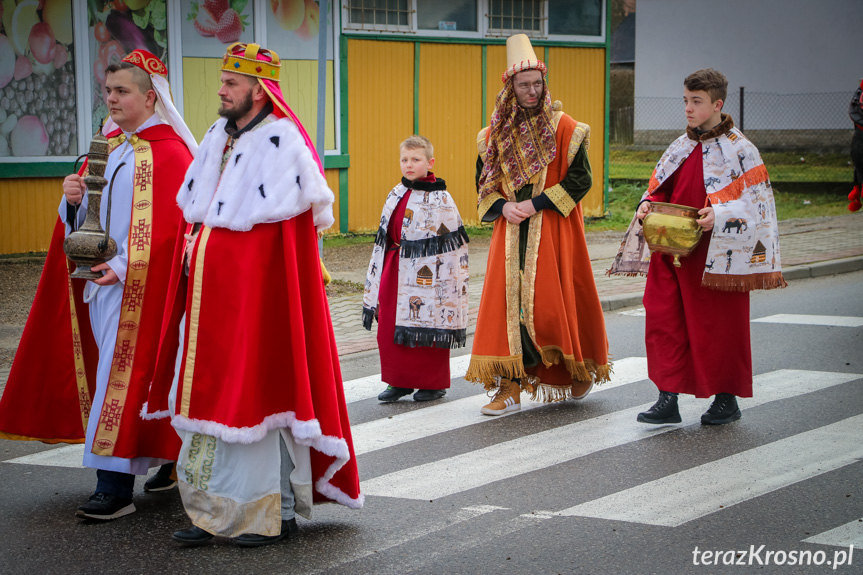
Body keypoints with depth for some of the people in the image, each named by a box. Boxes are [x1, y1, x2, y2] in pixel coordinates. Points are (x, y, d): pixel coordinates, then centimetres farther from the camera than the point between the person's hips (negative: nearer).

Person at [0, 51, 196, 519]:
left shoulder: (170, 152, -10)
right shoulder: (107, 147, 15)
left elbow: (171, 226, -17)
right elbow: (87, 218, 17)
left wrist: (127, 265, -24)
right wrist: (75, 199, -6)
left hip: (142, 287, -8)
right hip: (101, 277, 8)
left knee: (125, 374, -10)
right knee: (118, 370, 11)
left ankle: (115, 486, -10)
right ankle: (170, 458, 24)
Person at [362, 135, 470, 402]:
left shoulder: (439, 199, -7)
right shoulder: (396, 195, 11)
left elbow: (451, 243, -7)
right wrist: (380, 275, 15)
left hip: (426, 275, -6)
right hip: (396, 272, 6)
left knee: (428, 329, 2)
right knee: (389, 327, 6)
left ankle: (433, 383, 16)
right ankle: (400, 381, 19)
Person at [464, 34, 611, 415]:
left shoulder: (563, 128, -4)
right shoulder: (495, 134, 7)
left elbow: (580, 179, -7)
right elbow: (484, 181, 14)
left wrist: (536, 204, -14)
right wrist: (503, 206, -7)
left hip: (553, 230, -3)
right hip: (511, 229, 3)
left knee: (553, 299, -2)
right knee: (508, 299, -4)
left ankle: (580, 367, 23)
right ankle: (510, 388, -3)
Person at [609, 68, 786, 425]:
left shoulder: (738, 150, -6)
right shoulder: (681, 148, 12)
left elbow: (756, 203, -10)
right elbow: (660, 189, 21)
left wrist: (719, 215, -24)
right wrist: (647, 205, -1)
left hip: (716, 256, -6)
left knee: (718, 325, 3)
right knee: (663, 321, -1)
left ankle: (727, 399, 18)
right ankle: (668, 400, 4)